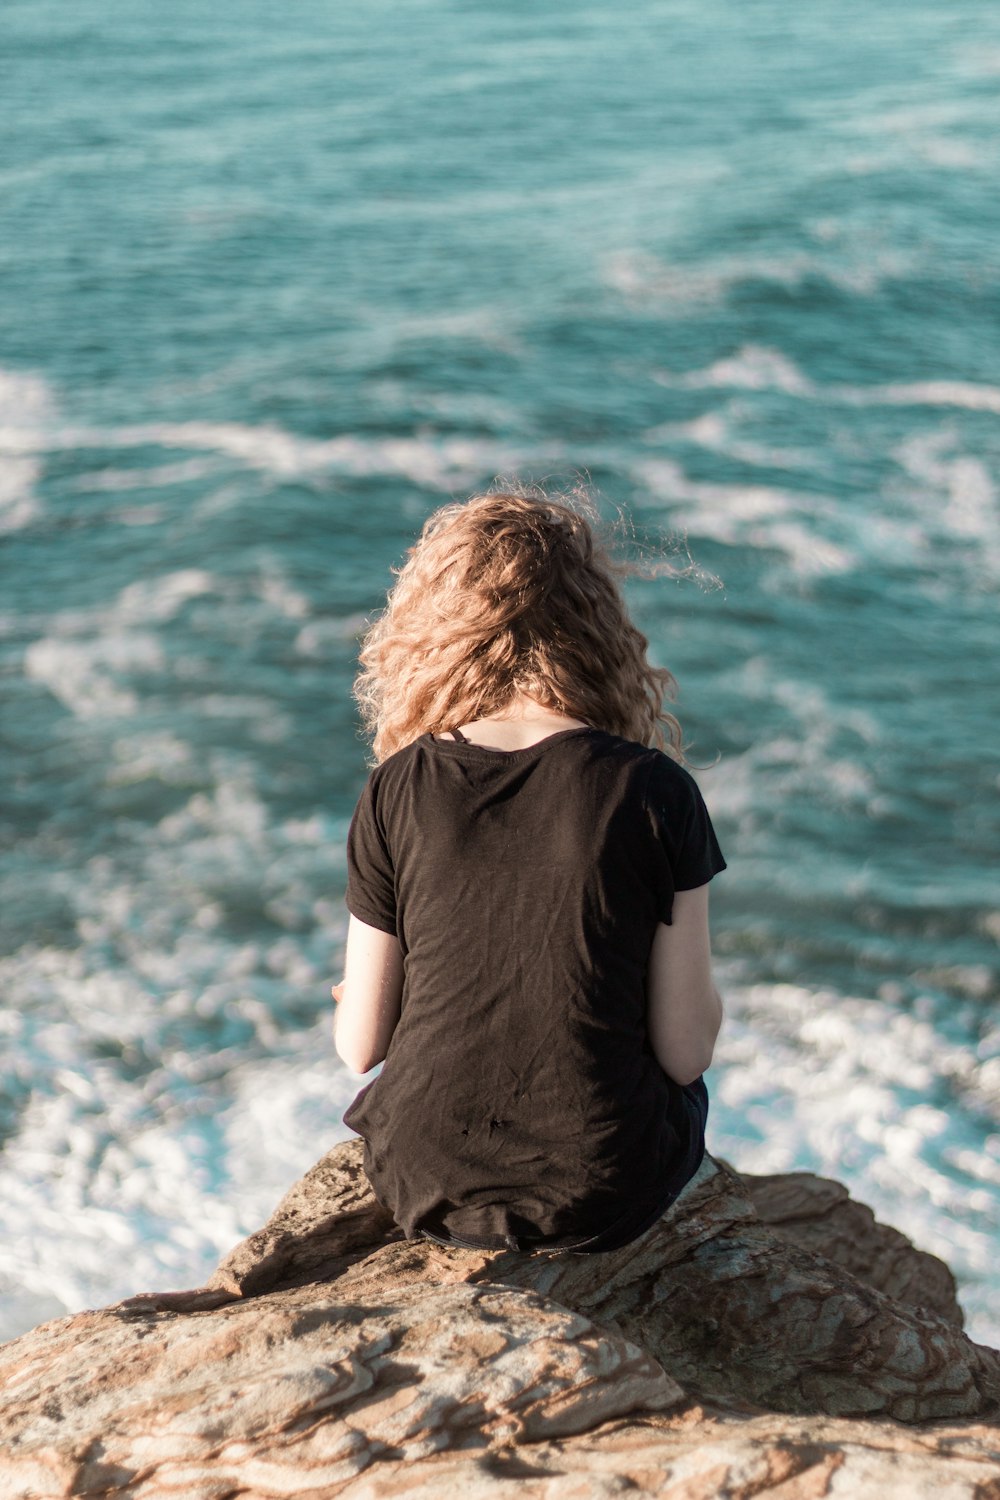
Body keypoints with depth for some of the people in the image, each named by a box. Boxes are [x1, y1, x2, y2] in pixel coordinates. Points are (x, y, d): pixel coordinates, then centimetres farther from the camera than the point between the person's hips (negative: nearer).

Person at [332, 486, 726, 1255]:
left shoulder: (399, 792, -10)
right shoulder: (654, 791, -16)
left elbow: (360, 1044, -4)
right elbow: (686, 1049, -12)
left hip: (428, 1189, 2)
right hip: (604, 1195, -2)